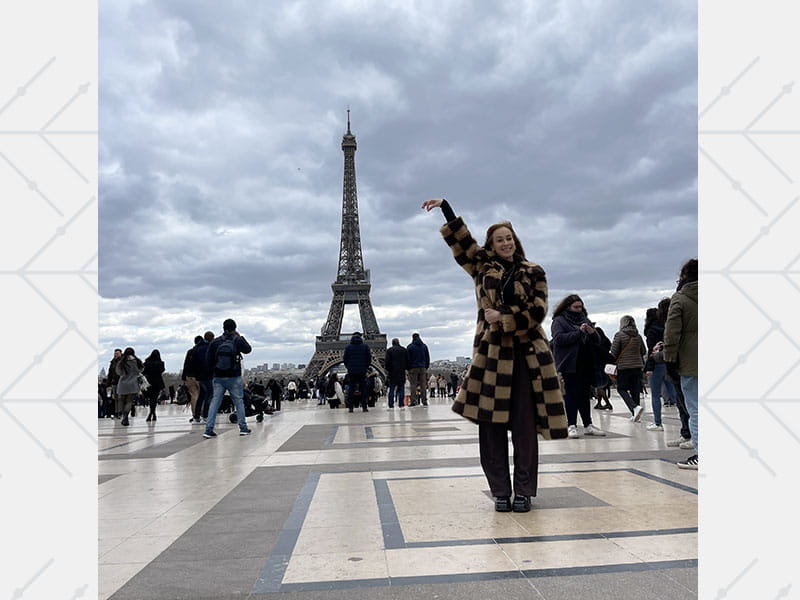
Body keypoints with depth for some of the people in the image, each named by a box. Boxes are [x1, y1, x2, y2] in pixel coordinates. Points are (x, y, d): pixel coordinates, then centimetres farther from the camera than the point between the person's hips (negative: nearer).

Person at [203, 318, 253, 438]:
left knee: (215, 402, 7)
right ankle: (243, 428, 14)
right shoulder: (237, 340, -7)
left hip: (218, 378, 2)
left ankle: (208, 429, 2)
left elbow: (208, 360, 0)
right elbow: (248, 349, 9)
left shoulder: (215, 342, -2)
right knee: (239, 401, 9)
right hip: (234, 378, -2)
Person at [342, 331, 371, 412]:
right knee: (363, 388, 5)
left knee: (351, 388, 5)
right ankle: (364, 407, 1)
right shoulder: (365, 346, 0)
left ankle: (350, 407, 2)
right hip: (362, 371, 0)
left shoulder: (348, 347, 0)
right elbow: (369, 358, 2)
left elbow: (345, 359, 2)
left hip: (352, 371, 0)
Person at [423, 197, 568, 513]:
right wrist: (445, 207, 1)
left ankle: (523, 491, 12)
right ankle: (500, 491, 12)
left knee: (524, 425, 1)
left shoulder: (533, 273, 8)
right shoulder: (483, 268, 11)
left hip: (526, 355, -1)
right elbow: (461, 239, 7)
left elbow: (537, 311, -2)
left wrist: (503, 318, -8)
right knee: (491, 425, 1)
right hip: (491, 353, 1)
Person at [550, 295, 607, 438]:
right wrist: (578, 332, -16)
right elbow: (559, 339, -13)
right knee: (570, 395, -6)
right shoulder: (559, 321, 3)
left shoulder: (585, 320, 19)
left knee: (585, 395, 8)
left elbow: (598, 342, 17)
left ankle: (588, 425, 13)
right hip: (569, 365, -5)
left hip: (586, 365, 5)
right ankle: (571, 426, -4)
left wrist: (592, 333, -5)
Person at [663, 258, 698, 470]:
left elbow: (672, 331, -10)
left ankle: (700, 454, -1)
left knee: (695, 409, -2)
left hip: (690, 363, -5)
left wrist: (670, 357, -5)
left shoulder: (679, 298, -5)